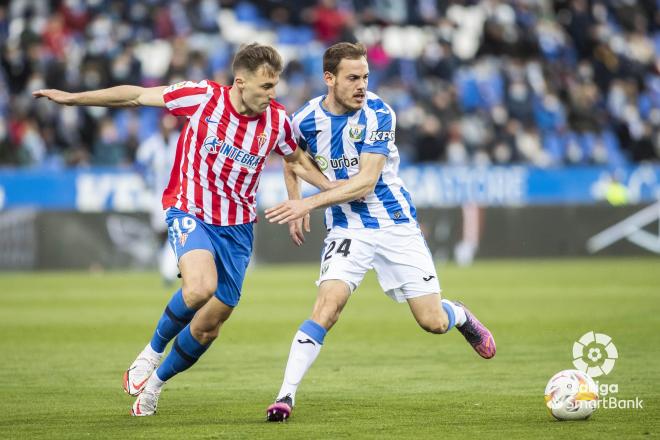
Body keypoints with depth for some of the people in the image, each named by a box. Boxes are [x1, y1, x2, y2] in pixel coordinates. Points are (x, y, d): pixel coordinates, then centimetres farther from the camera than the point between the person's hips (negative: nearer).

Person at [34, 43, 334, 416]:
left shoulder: (277, 120, -6)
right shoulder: (203, 98, -15)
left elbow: (297, 159, 15)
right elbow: (137, 96, -5)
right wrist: (72, 98, -3)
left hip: (237, 227, 4)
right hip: (191, 213, -4)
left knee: (208, 327, 5)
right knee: (200, 288, -33)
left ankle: (156, 382, 33)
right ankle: (153, 351, -4)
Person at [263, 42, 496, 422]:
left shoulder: (378, 114, -16)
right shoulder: (306, 120, -6)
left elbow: (365, 182, -22)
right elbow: (291, 161, 19)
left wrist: (310, 203, -28)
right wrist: (294, 207, 10)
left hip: (396, 223, -1)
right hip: (347, 229, 1)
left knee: (433, 322, 0)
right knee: (327, 307, -23)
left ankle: (460, 317, 38)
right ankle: (286, 395, -22)